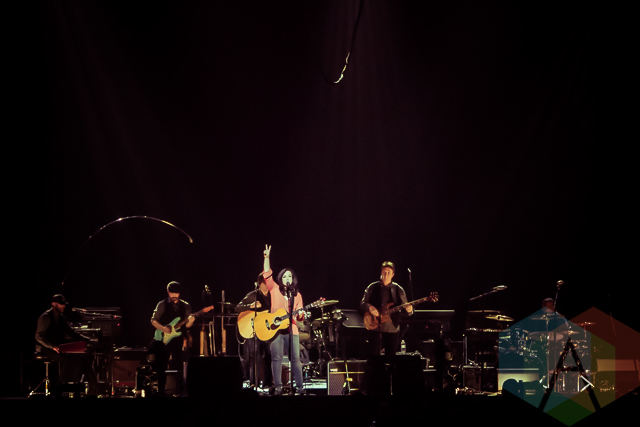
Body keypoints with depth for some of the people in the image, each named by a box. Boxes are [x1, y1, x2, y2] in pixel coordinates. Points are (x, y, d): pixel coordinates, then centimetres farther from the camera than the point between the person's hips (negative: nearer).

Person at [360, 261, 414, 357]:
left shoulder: (398, 290, 6)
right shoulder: (372, 288, 5)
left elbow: (405, 307, 6)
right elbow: (362, 304, 5)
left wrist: (409, 310, -17)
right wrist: (369, 307, -17)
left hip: (392, 329, 1)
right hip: (375, 328, -1)